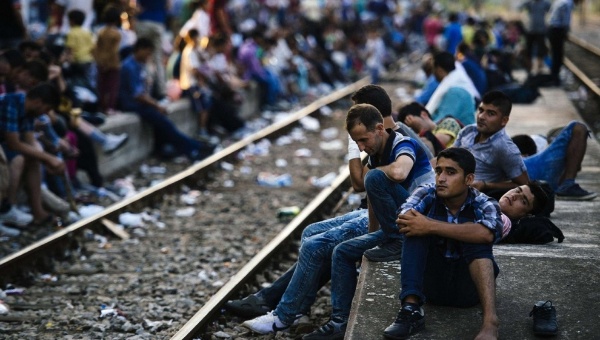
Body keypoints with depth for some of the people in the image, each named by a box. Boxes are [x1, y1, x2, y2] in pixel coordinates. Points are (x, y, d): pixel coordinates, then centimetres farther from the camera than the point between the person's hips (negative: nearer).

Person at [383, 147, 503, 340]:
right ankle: (410, 309, -33)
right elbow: (404, 219, -24)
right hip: (432, 283, 1)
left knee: (476, 237, -27)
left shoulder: (484, 205, -6)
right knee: (416, 227, -19)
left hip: (468, 286, -1)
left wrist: (431, 227, -35)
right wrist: (463, 229, -24)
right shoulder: (427, 194, -2)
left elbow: (486, 234, -31)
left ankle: (490, 322, -43)